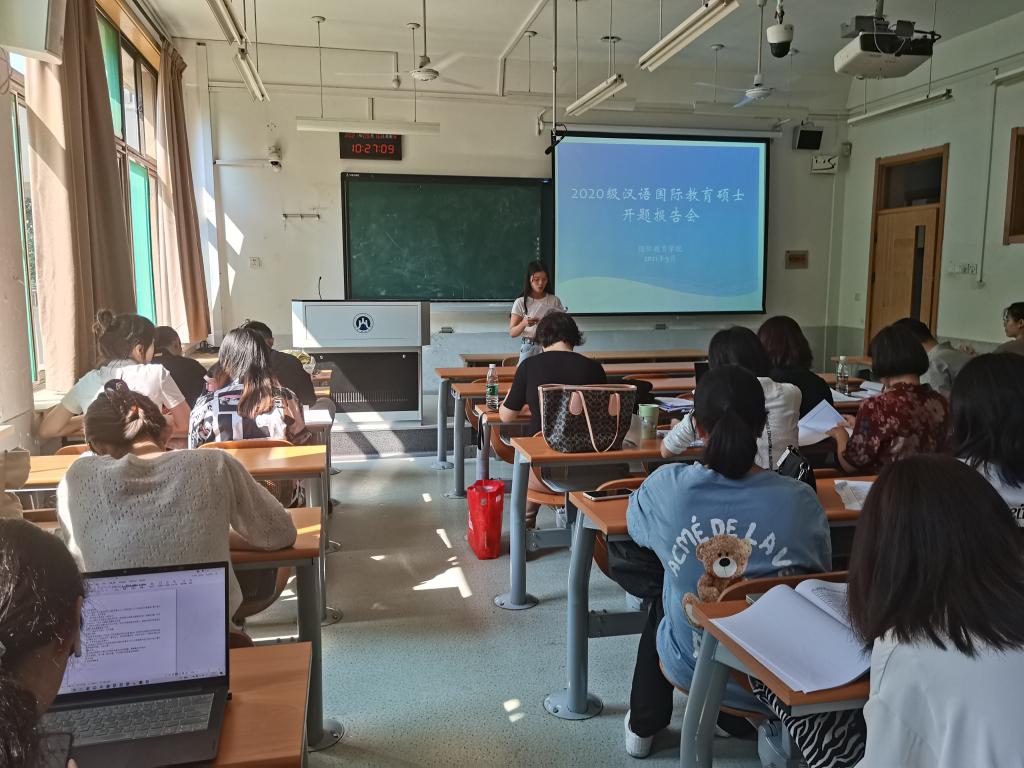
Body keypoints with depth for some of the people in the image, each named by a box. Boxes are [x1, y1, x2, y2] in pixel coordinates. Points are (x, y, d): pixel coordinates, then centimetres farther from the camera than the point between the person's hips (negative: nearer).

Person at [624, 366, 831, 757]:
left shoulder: (666, 486, -21)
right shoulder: (800, 500, -20)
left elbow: (635, 525, 3)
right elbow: (821, 572, -1)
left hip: (690, 667, 0)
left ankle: (643, 726, 49)